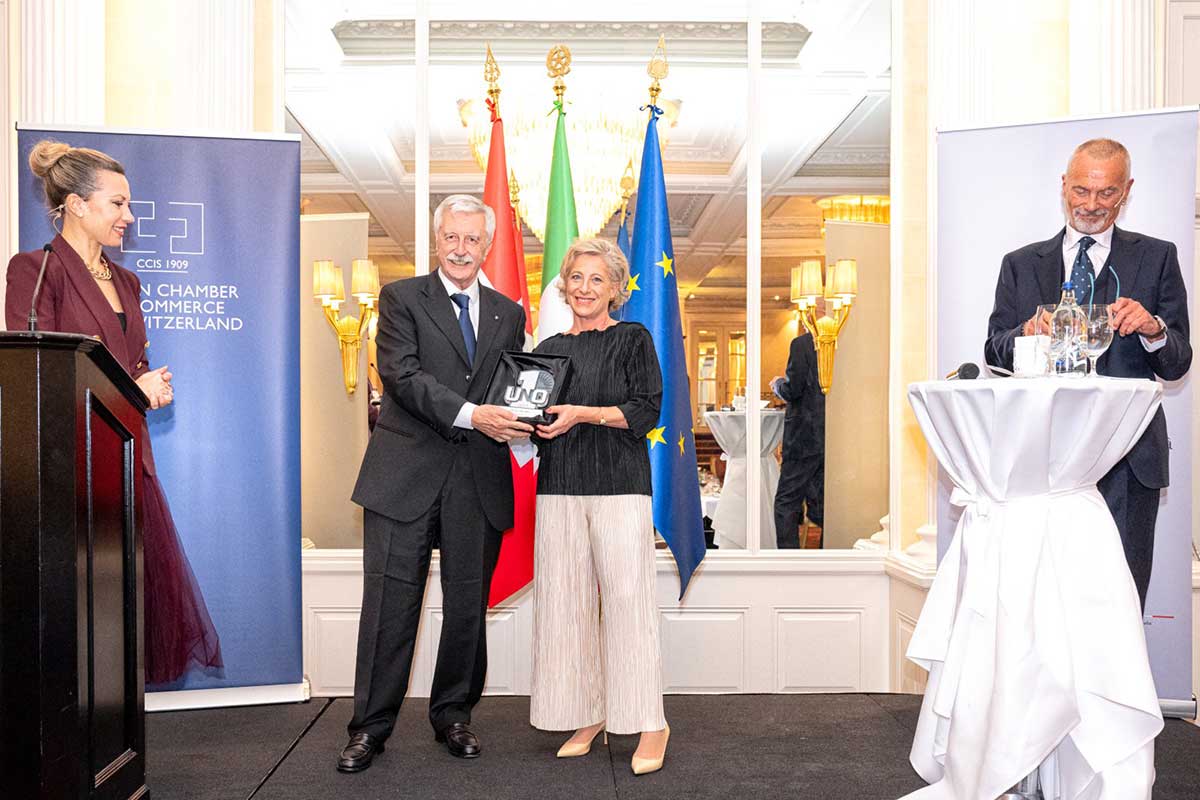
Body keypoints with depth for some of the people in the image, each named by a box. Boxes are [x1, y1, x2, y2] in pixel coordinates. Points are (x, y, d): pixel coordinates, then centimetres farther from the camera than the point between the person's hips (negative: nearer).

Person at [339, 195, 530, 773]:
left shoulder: (508, 314, 15)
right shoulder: (401, 297, 3)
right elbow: (400, 374, -11)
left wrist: (518, 423, -8)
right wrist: (470, 414, -22)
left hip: (479, 480, 3)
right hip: (407, 474, -3)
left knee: (468, 606, 11)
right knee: (390, 603, 2)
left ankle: (453, 715, 28)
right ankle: (371, 726, 15)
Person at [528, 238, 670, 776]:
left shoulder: (633, 339, 5)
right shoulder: (550, 349, 17)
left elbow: (647, 411, -4)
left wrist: (583, 414, -14)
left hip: (620, 487, -4)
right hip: (560, 487, 4)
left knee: (627, 599, -7)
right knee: (566, 601, 3)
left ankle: (649, 722, 3)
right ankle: (588, 715, 16)